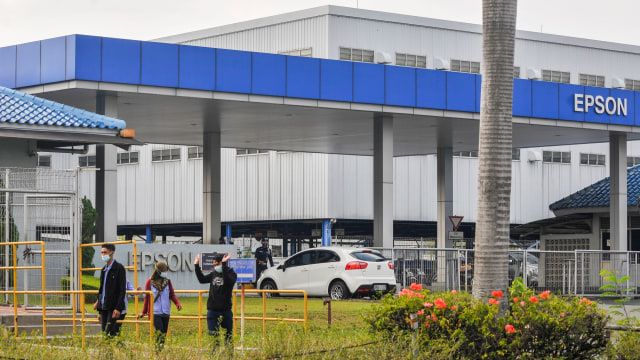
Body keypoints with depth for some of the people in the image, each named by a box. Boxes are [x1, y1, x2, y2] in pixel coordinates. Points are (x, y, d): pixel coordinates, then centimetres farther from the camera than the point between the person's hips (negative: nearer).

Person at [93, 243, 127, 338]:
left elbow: (123, 290, -11)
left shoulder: (119, 268, -6)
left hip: (114, 308, -8)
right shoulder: (104, 270, 17)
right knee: (104, 333, 5)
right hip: (104, 308, 8)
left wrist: (118, 308, -19)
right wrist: (100, 311, 19)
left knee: (111, 334, -14)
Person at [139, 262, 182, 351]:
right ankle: (157, 349, -10)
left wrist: (178, 304, -7)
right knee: (159, 331, -16)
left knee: (164, 332, 6)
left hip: (166, 312, 4)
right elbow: (147, 298, 9)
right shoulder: (150, 282, 1)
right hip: (155, 312, -4)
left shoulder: (167, 282, 9)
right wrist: (144, 312, 15)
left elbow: (172, 295, 12)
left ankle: (162, 348, 16)